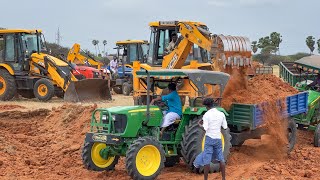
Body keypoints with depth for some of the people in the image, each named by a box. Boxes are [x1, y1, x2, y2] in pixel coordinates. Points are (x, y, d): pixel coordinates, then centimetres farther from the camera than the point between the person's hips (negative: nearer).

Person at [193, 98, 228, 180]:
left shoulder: (206, 115, -9)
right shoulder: (221, 114, 3)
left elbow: (205, 128, -16)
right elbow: (225, 127, 7)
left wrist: (200, 125, 3)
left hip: (209, 138, -4)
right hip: (218, 139, 4)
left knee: (207, 160, 0)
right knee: (221, 159, 12)